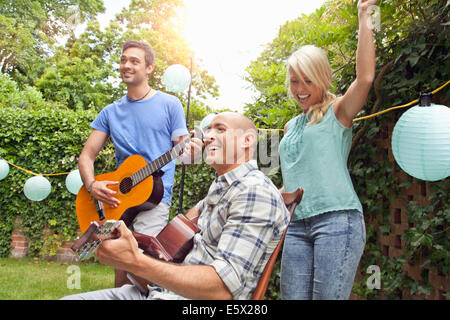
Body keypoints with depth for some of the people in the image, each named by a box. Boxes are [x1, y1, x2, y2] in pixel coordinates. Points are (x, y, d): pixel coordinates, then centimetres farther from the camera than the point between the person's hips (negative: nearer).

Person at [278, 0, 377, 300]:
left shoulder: (337, 112, 5)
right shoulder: (291, 127, 22)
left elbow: (365, 77, -14)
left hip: (337, 219, -6)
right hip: (297, 224, 6)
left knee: (328, 297, -9)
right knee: (292, 297, 2)